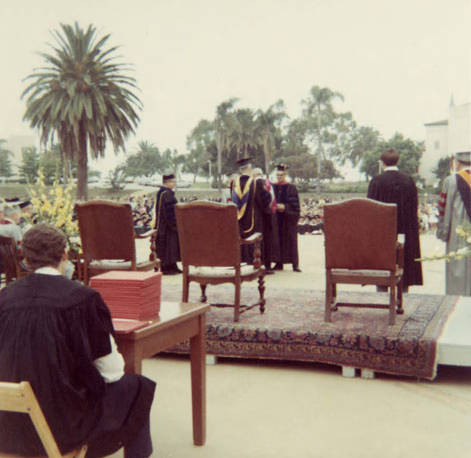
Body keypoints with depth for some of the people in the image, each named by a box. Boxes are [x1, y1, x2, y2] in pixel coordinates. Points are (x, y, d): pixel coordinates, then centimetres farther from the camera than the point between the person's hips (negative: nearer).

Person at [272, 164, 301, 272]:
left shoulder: (291, 188, -1)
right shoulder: (273, 187, 9)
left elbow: (295, 204, -5)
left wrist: (284, 207, -19)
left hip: (288, 218, -3)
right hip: (276, 218, 3)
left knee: (291, 240, -1)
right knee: (278, 240, 3)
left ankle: (295, 264, 2)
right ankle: (279, 263, 10)